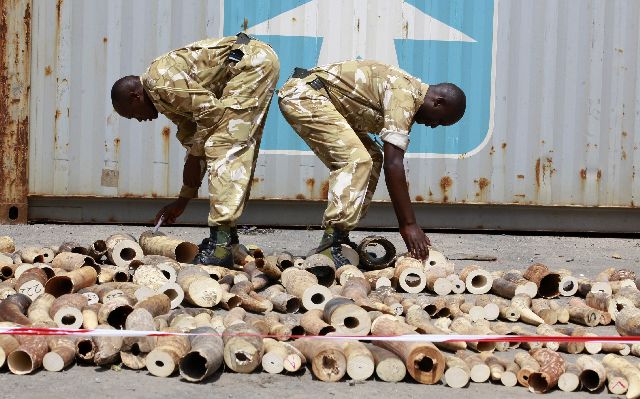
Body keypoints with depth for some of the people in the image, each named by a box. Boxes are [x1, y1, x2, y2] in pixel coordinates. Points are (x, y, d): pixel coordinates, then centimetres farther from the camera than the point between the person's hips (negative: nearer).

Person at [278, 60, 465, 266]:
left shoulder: (411, 92, 12)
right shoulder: (403, 96, -19)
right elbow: (393, 165, -24)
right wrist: (409, 224, -23)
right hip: (303, 94, -11)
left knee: (372, 158, 9)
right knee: (356, 160, -22)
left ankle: (339, 239, 7)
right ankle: (331, 243, -26)